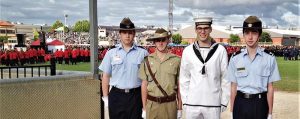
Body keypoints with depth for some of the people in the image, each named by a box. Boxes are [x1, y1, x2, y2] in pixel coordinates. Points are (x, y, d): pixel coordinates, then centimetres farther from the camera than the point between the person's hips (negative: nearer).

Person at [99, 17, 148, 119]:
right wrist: (105, 98, 7)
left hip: (135, 96, -1)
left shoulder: (142, 53, -1)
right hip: (116, 95, 1)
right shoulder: (111, 53, 3)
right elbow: (106, 76, 8)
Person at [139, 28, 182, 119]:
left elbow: (179, 86, 3)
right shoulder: (147, 60, 1)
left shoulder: (176, 60, -1)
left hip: (170, 104, -1)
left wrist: (179, 108, 3)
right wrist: (144, 108, 3)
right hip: (152, 104, 1)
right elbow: (144, 85, 4)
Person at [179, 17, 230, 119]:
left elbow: (226, 78, 1)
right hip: (192, 104, 1)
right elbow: (184, 78, 6)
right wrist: (184, 101, 3)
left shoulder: (220, 50, -2)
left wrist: (224, 102, 0)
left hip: (213, 104, -1)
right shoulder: (188, 51, 2)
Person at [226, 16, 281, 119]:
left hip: (260, 104, -1)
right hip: (240, 103, 1)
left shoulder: (269, 59, 0)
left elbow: (270, 88, 2)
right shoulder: (235, 60, 3)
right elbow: (233, 87, 6)